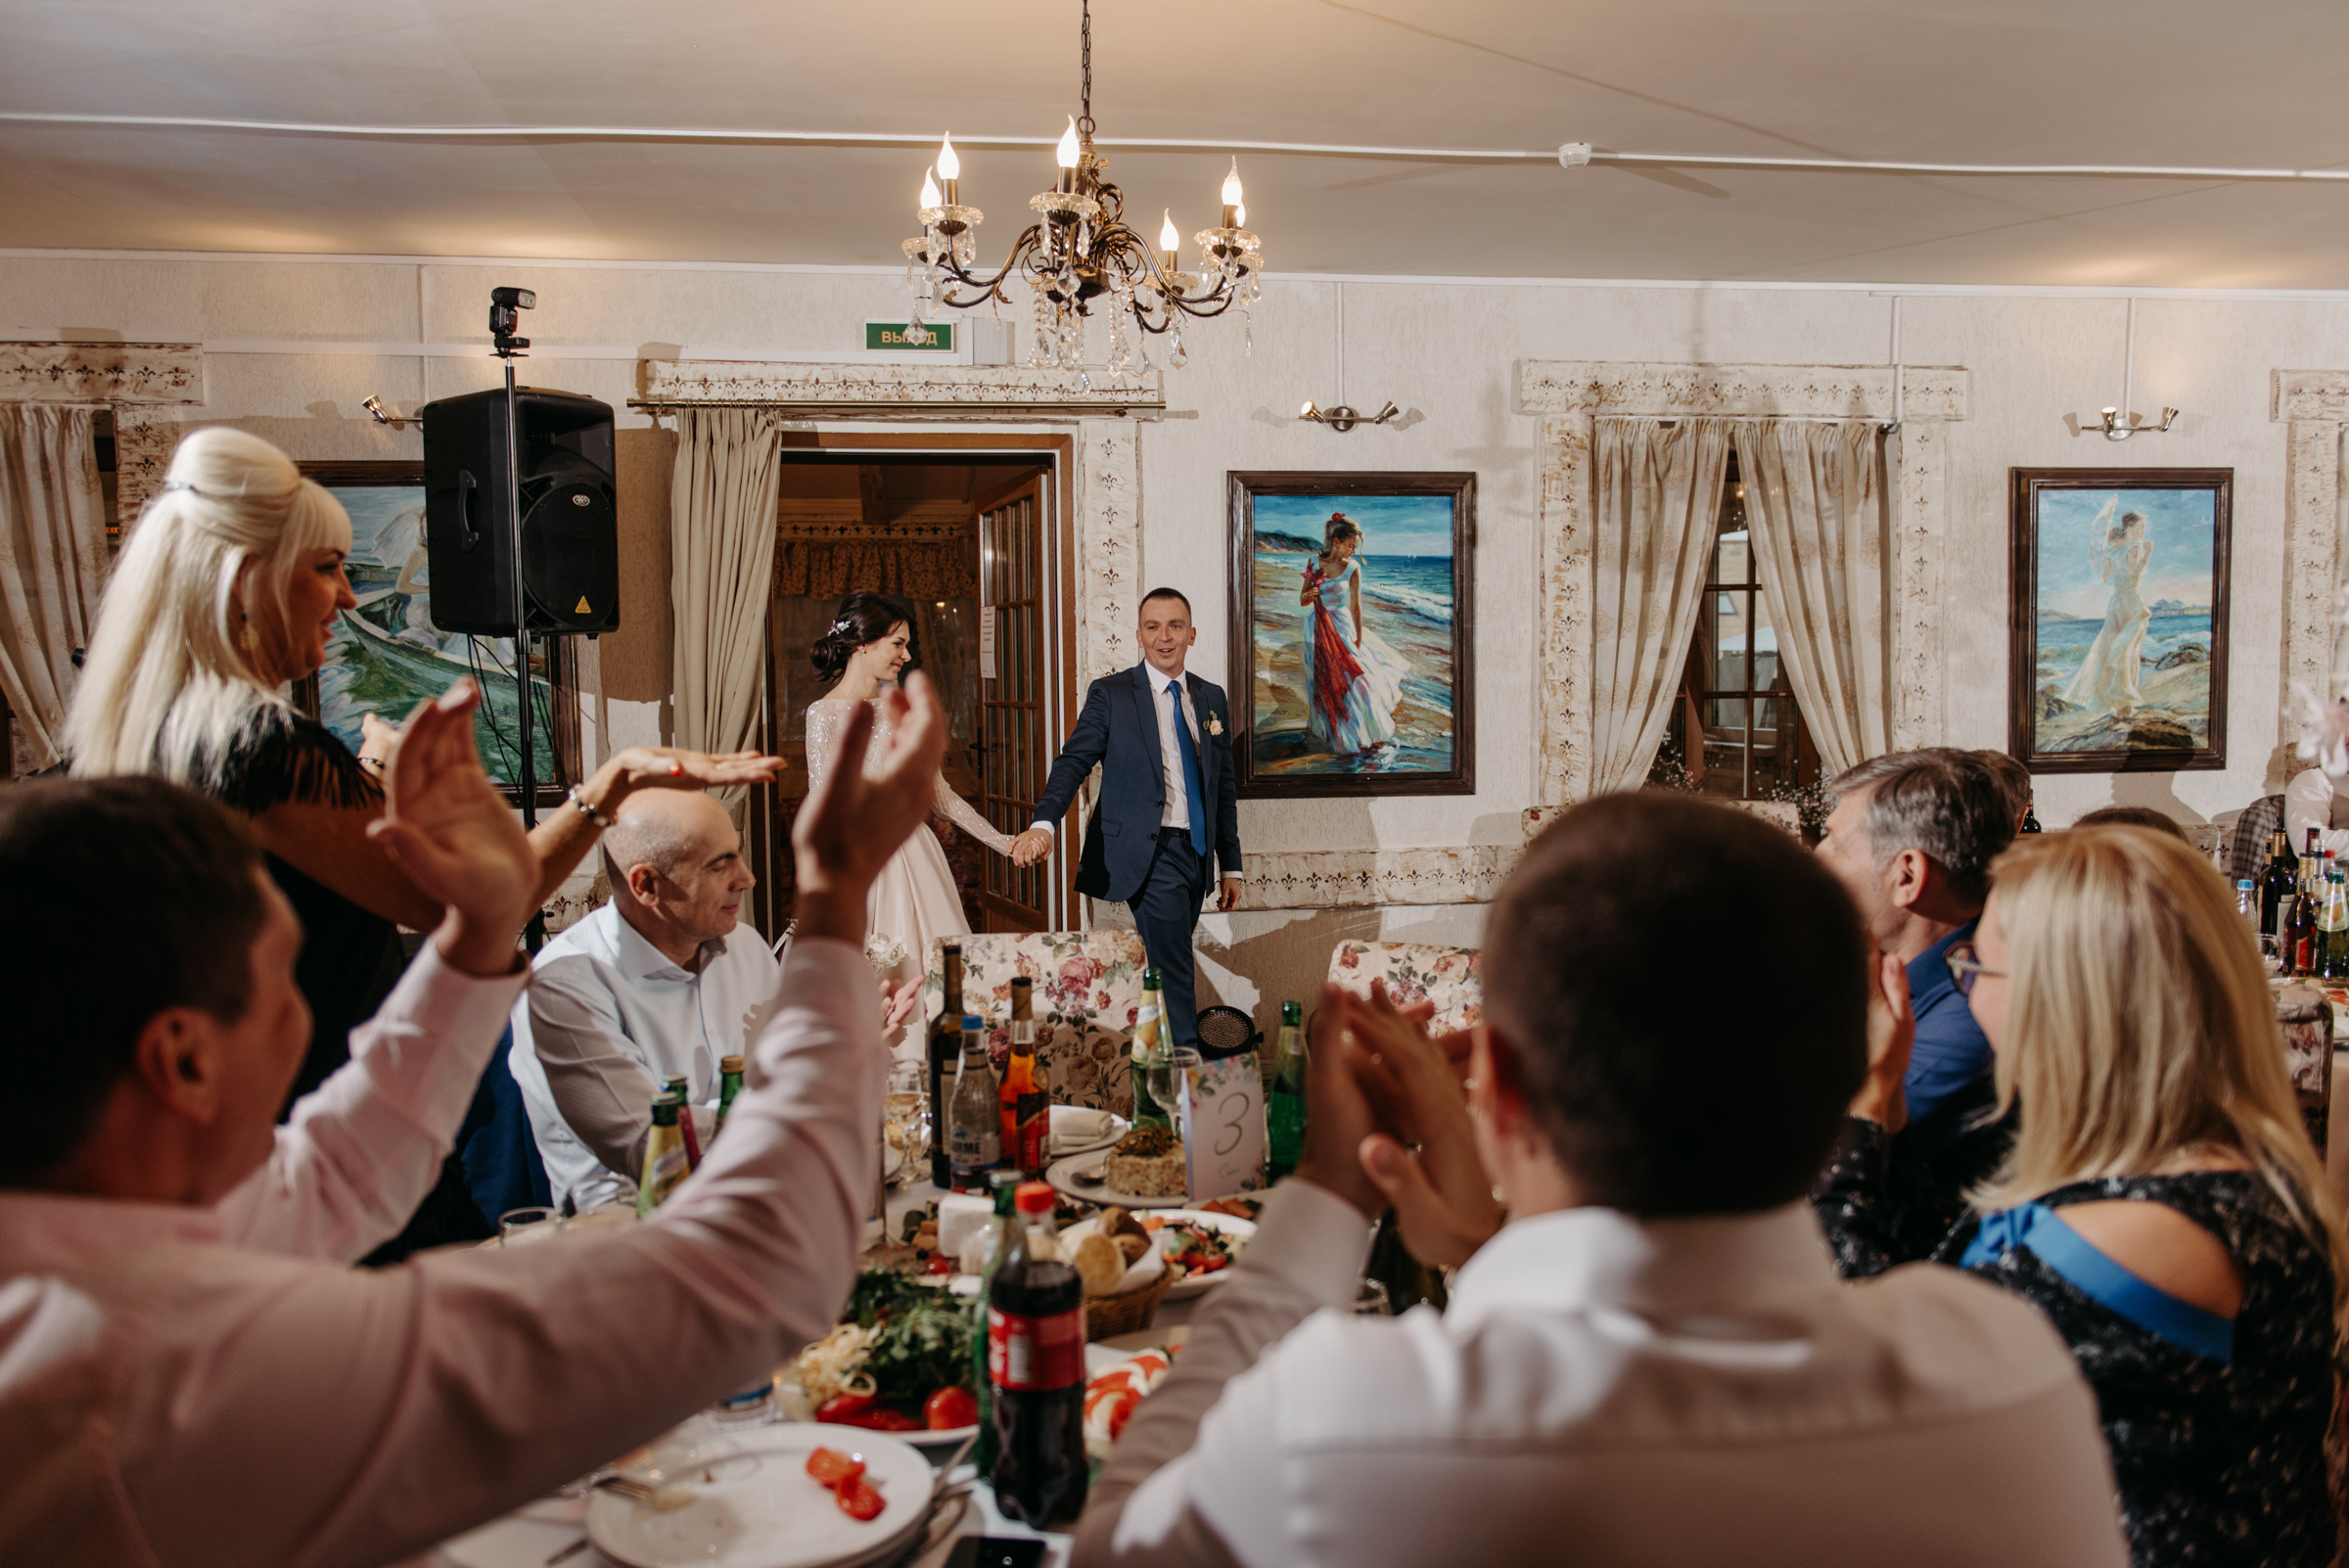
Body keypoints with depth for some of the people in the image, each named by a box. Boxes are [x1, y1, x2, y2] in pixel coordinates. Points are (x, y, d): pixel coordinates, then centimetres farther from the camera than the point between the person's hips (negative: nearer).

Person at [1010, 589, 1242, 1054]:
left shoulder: (1212, 698, 13)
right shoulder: (1110, 694, -2)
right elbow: (1073, 761, -11)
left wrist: (1231, 866, 16)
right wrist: (1044, 824, -30)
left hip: (1197, 853, 6)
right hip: (1149, 853, -5)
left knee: (1167, 966, 12)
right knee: (1173, 972, -10)